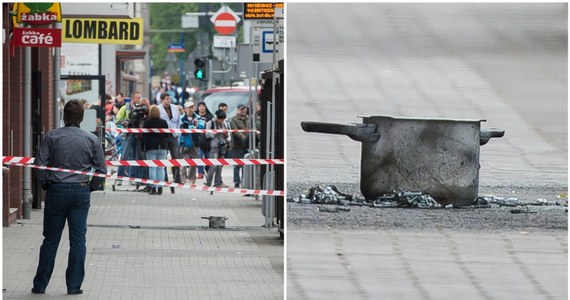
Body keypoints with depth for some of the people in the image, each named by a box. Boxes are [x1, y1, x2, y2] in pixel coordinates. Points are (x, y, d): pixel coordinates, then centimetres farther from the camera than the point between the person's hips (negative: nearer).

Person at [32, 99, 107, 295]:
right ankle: (74, 285, 4)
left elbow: (40, 164, -6)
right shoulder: (91, 139, 1)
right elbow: (101, 169, 1)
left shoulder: (52, 137, -2)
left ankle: (40, 285, 11)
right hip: (81, 191, 0)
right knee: (78, 240, 5)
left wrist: (45, 184, 8)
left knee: (51, 239, 7)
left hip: (56, 191, 0)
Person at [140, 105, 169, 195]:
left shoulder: (146, 123, -5)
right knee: (161, 168, 4)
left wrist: (142, 147, 3)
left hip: (151, 148, -2)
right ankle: (160, 188, 1)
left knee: (152, 168, -1)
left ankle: (153, 187, -7)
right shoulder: (164, 122, 3)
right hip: (162, 147, 3)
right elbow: (167, 135, 8)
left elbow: (143, 136, -4)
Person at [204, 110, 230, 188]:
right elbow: (207, 135, -8)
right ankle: (208, 182, -8)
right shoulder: (211, 123, -3)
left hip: (222, 145, 6)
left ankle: (217, 182, 9)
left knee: (220, 165, 5)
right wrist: (216, 132, -16)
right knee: (214, 164, -13)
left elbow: (226, 136, 22)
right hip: (214, 146, -6)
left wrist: (226, 133, -1)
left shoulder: (223, 123, 15)